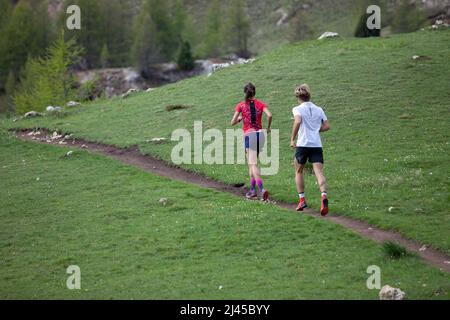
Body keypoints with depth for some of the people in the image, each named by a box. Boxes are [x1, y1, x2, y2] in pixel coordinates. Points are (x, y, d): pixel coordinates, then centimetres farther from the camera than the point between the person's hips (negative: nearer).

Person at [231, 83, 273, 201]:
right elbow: (269, 115, -11)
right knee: (252, 163, 18)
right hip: (260, 134, 4)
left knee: (253, 164, -8)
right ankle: (252, 190, 18)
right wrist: (268, 128, 3)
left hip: (249, 135, -4)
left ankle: (262, 189, -26)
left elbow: (233, 122, -2)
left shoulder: (241, 105, 1)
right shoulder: (260, 104, 7)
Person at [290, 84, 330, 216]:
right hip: (317, 145, 3)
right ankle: (324, 196, -32)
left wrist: (293, 139, -14)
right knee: (319, 172, -8)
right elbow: (326, 126, 10)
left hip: (302, 144, -3)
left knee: (299, 171, 18)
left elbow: (298, 121, -20)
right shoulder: (319, 109, 12)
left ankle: (302, 199, 14)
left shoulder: (298, 109, -1)